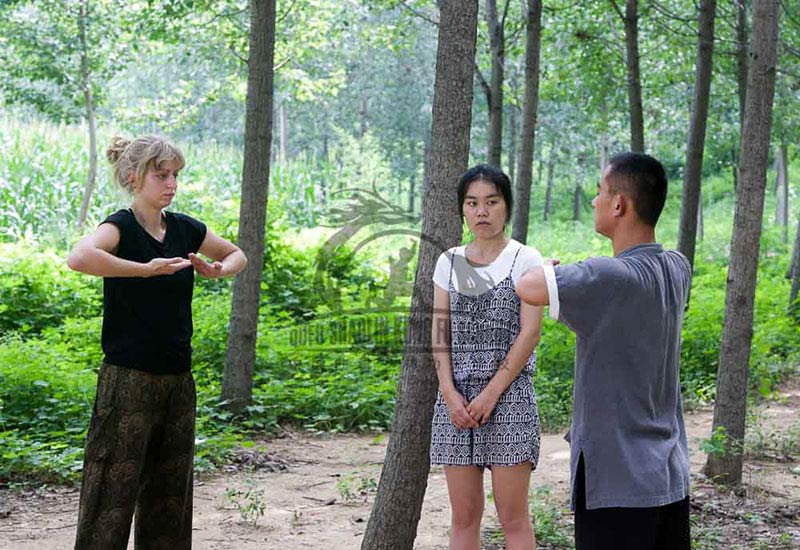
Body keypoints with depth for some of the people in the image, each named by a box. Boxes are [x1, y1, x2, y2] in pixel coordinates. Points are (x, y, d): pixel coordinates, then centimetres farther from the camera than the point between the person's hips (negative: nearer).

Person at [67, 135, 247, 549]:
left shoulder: (186, 230, 7)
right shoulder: (120, 227, -11)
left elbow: (237, 255, 25)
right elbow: (79, 258, -34)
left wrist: (216, 270, 3)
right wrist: (148, 269, -29)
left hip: (178, 380, 7)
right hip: (128, 379, -7)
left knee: (170, 496, 13)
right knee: (113, 497, -4)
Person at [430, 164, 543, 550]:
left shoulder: (525, 260, -1)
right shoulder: (449, 262, 11)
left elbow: (530, 333, -7)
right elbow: (439, 333, 8)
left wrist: (491, 394, -12)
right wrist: (450, 394, -6)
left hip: (508, 395, -4)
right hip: (455, 398, 4)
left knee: (513, 517, -3)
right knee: (463, 516, 7)